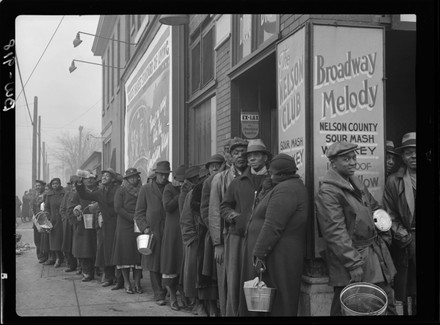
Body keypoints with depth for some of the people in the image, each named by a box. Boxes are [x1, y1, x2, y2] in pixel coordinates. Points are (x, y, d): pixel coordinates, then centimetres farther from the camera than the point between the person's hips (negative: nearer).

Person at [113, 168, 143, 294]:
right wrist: (132, 218, -11)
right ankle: (127, 283, 4)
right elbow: (118, 208, -5)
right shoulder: (121, 191, 4)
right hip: (125, 227, -3)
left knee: (139, 254, -1)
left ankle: (137, 282, 1)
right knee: (126, 254, -3)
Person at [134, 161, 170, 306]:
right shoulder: (146, 189, 6)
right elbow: (139, 213, 5)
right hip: (153, 233, -1)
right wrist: (144, 227, -6)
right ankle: (159, 295, 7)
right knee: (154, 266, 1)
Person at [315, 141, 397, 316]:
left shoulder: (356, 184, 12)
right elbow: (335, 233, -20)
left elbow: (375, 208, 25)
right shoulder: (327, 192, -16)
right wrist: (354, 264, -22)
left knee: (386, 304, 13)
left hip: (376, 256, 8)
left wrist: (384, 236, 14)